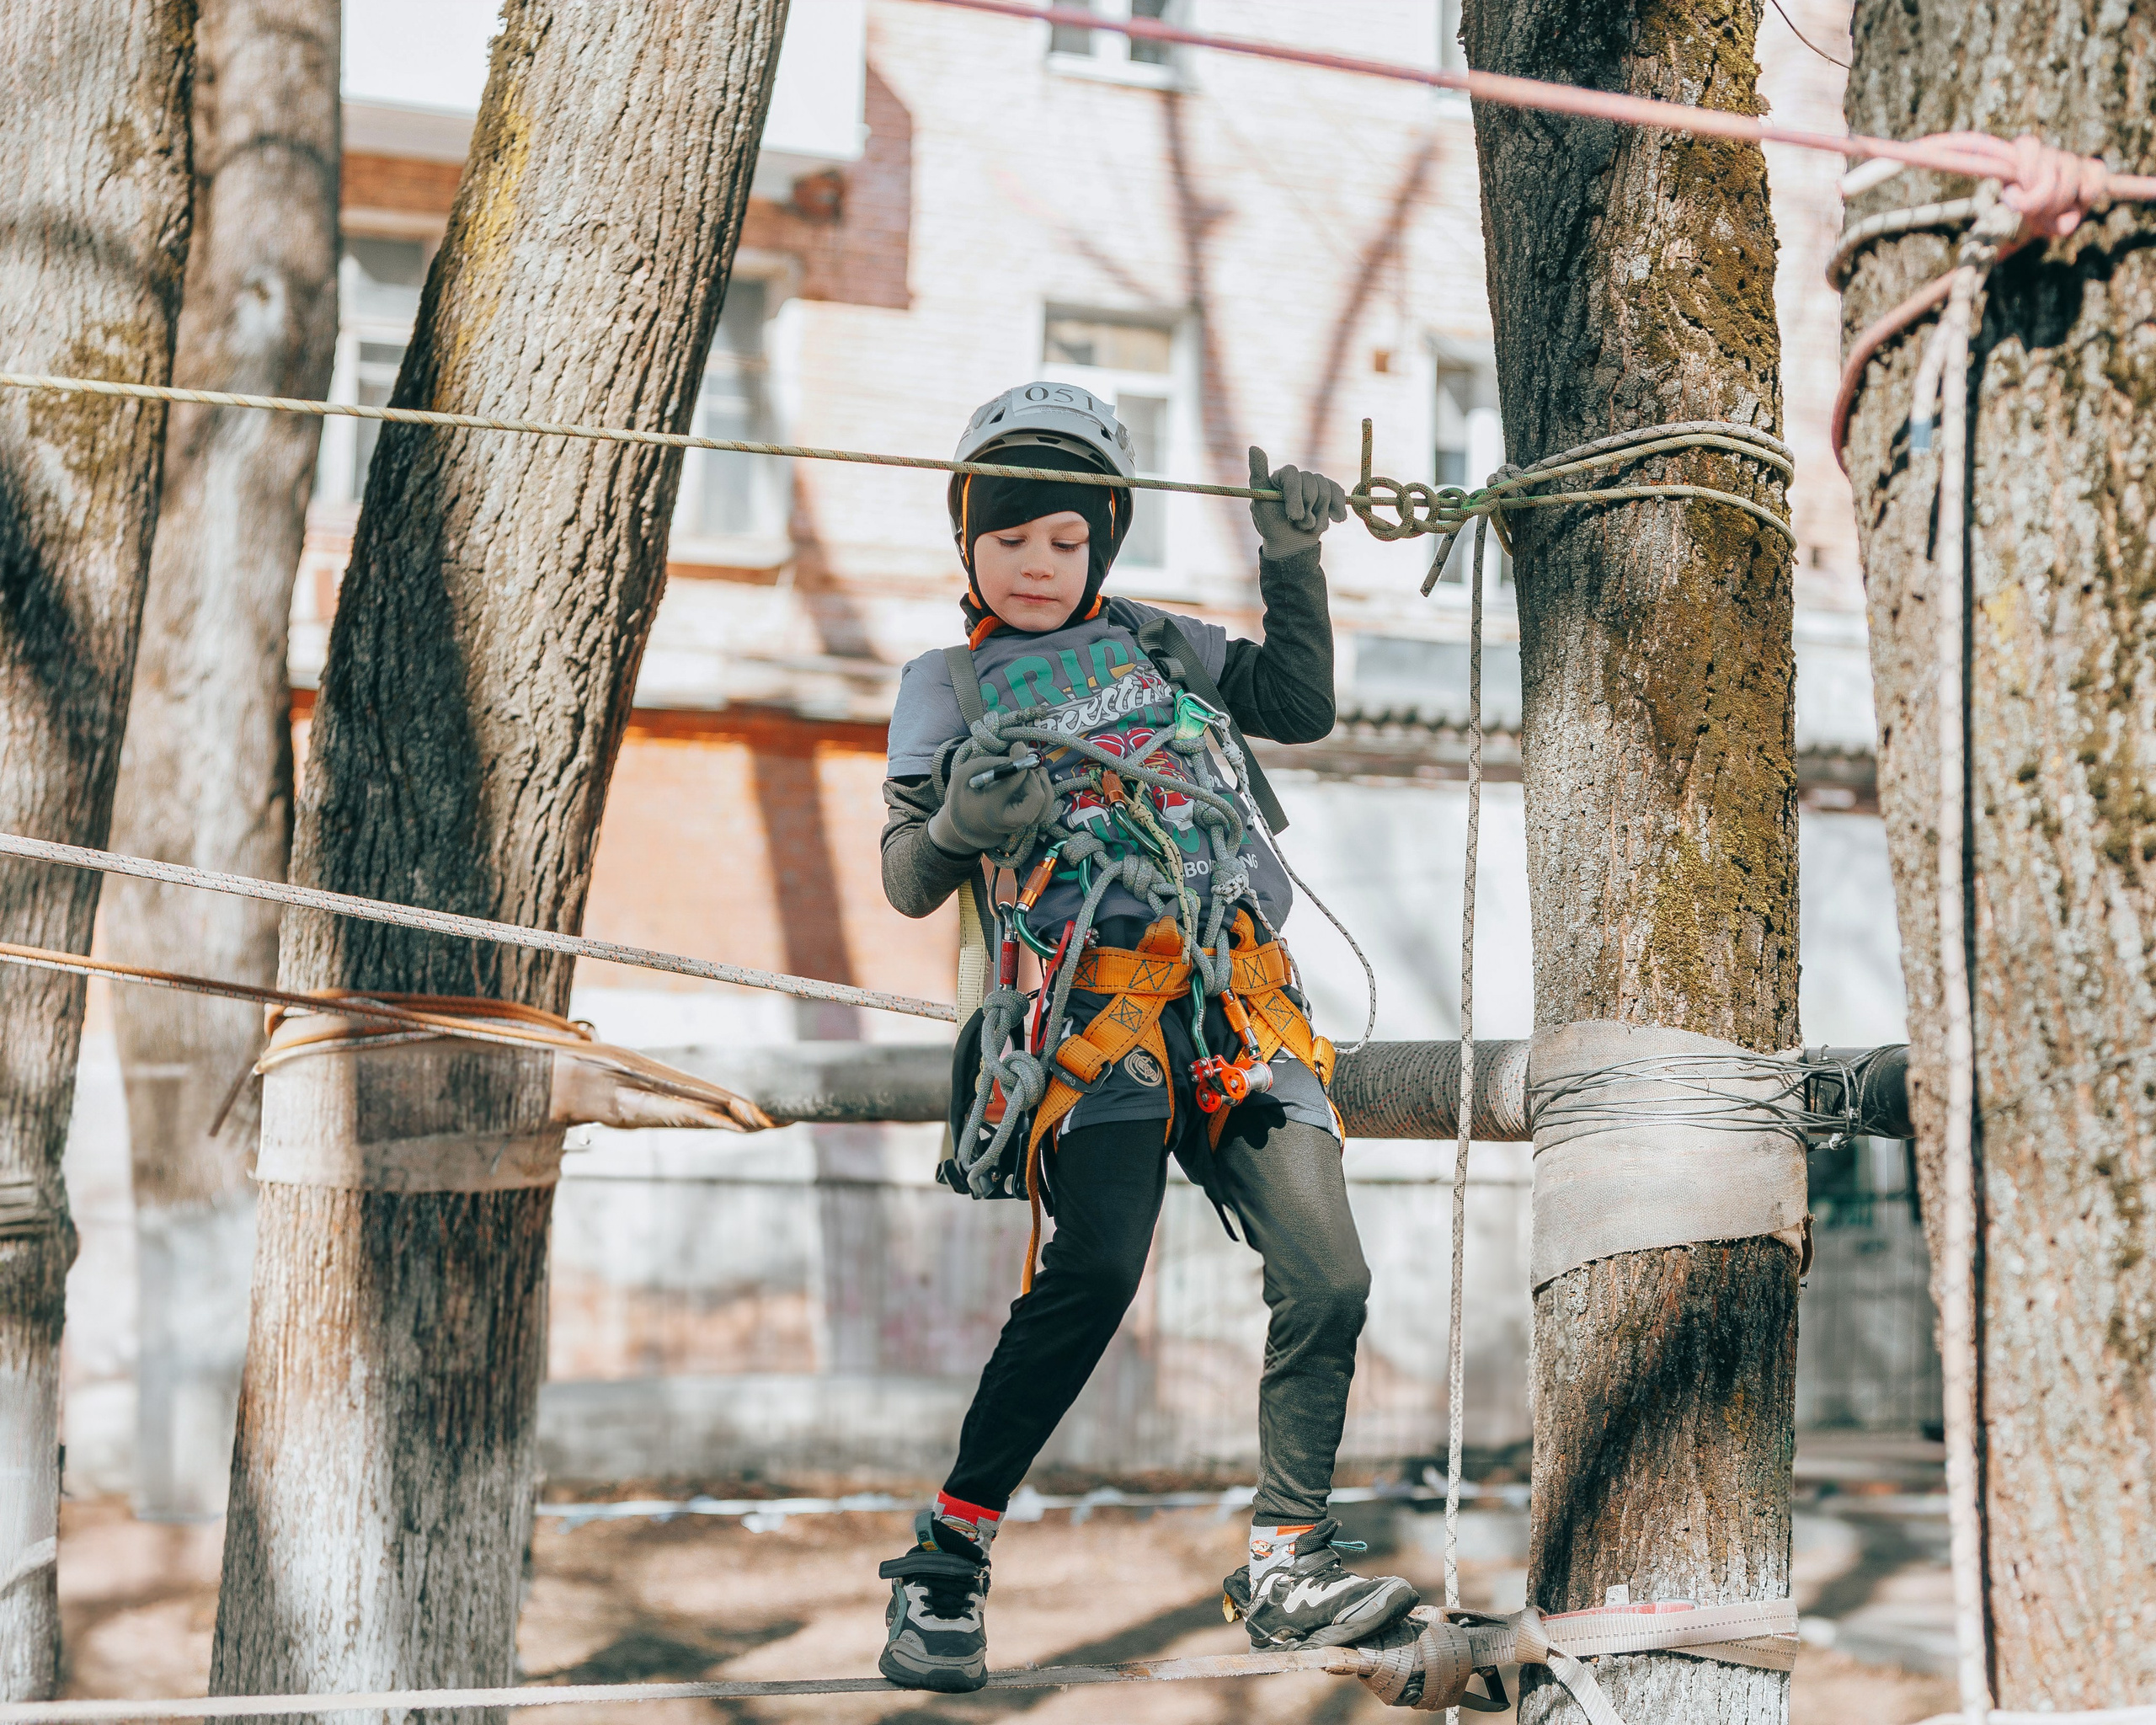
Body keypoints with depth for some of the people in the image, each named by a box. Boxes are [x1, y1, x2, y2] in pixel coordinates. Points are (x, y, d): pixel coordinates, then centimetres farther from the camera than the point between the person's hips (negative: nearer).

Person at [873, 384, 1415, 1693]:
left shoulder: (1159, 644, 22)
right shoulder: (948, 684, 13)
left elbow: (1304, 708, 21)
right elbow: (908, 882, 4)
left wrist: (1292, 564, 9)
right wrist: (962, 826, -18)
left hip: (1243, 1001, 4)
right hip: (1100, 1005, -4)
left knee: (1327, 1277, -7)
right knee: (1097, 1268, -24)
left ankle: (1288, 1565, 5)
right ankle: (945, 1563, -17)